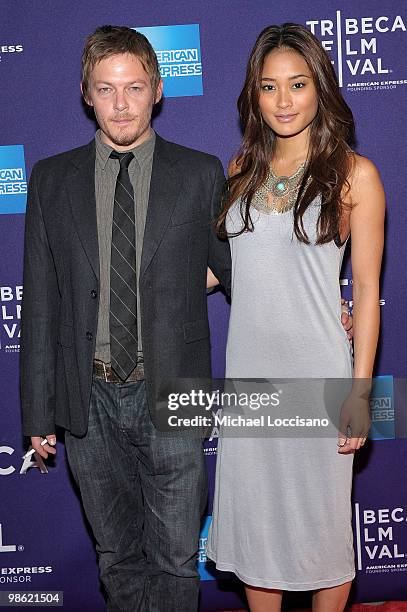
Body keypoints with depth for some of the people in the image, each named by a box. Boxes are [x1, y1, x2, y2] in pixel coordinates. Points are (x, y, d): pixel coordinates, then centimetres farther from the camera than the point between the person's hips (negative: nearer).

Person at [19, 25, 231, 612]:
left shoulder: (200, 174, 0)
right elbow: (41, 303, 3)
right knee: (117, 556, 17)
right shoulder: (52, 180, 3)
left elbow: (235, 267, 7)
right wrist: (38, 410, 3)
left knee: (175, 557, 10)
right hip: (90, 398, 2)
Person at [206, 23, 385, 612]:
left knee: (321, 514, 9)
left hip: (317, 370, -4)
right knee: (253, 511, 14)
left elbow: (367, 289, -6)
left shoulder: (354, 174, -6)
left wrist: (361, 390, -9)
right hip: (247, 366, 4)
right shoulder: (241, 170, 7)